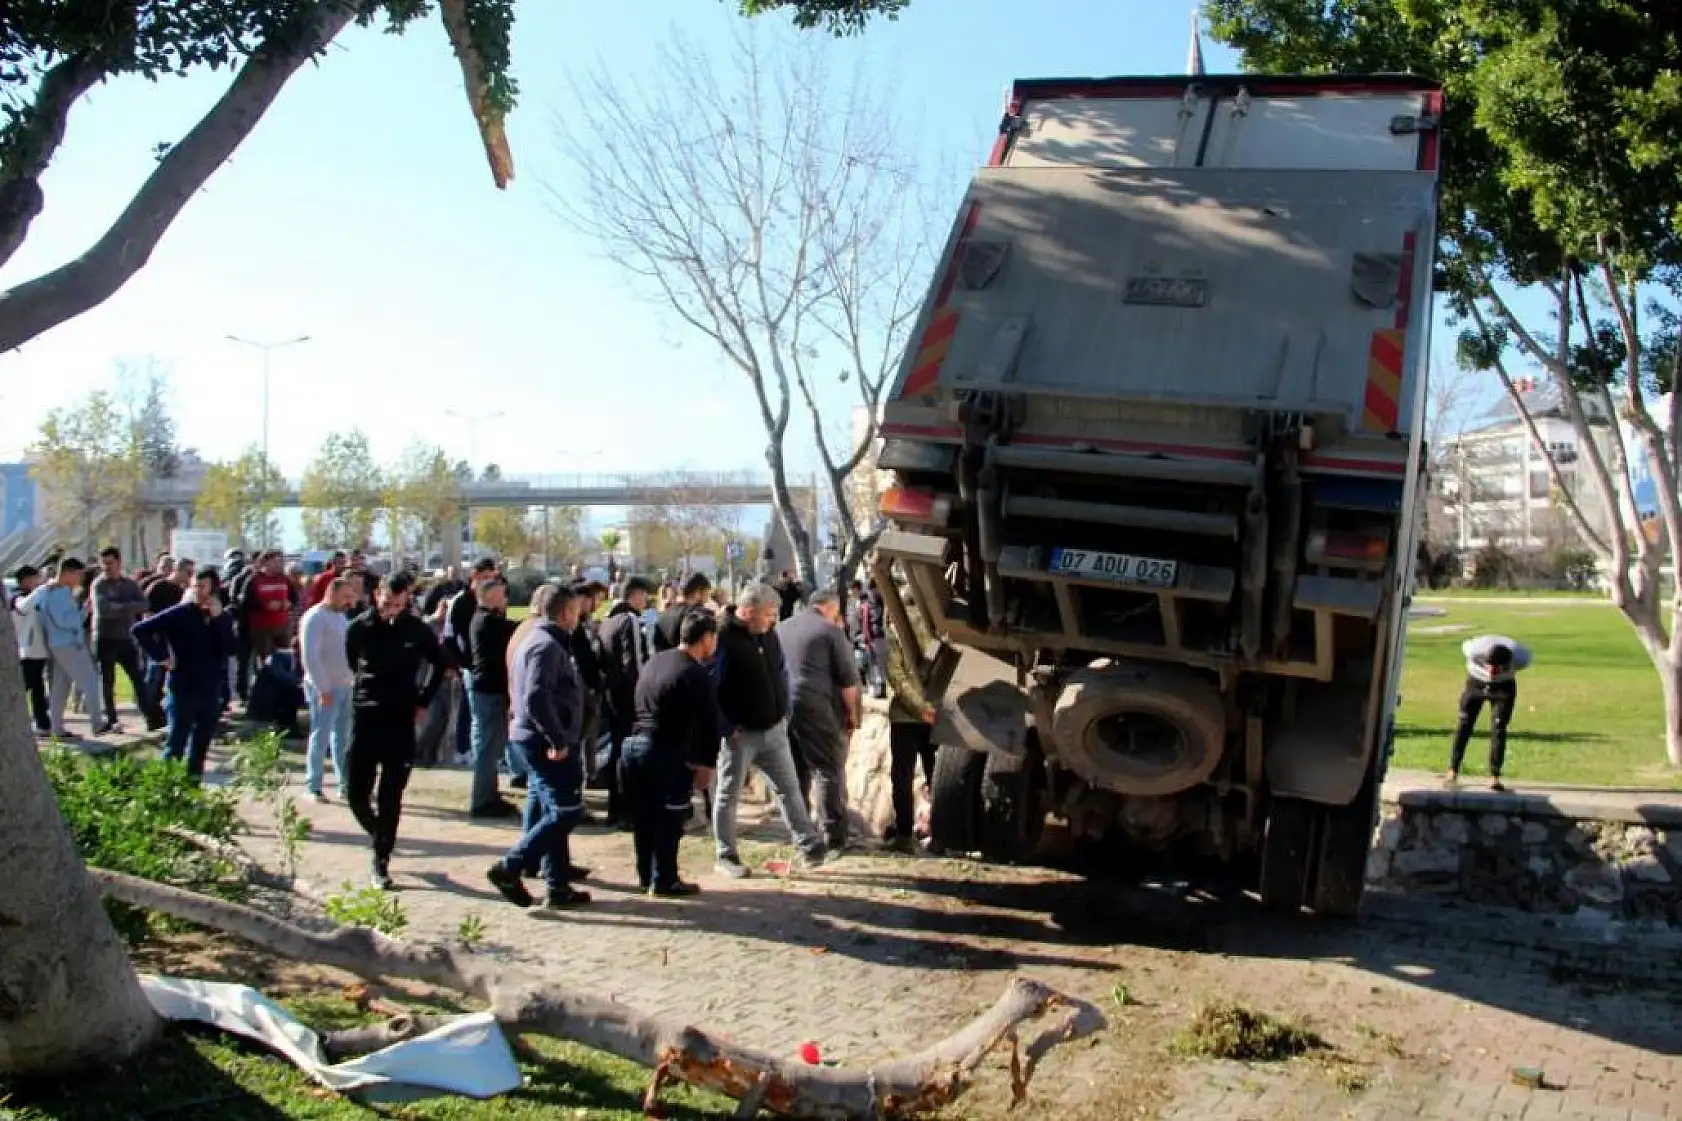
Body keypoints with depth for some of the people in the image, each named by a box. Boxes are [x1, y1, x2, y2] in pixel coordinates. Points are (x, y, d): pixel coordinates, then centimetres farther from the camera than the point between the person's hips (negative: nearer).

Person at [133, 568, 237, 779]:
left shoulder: (223, 618, 6)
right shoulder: (179, 614, -7)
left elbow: (230, 649, -7)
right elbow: (140, 629, -9)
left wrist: (219, 618, -15)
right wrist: (161, 657, -11)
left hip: (211, 689, 4)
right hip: (183, 687, -4)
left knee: (203, 740, 12)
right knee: (176, 741, -1)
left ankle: (194, 777, 22)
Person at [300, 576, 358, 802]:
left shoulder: (341, 615, 14)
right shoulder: (315, 617, -12)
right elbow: (310, 657, -18)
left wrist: (353, 679, 11)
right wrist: (323, 688, -19)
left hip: (345, 685, 8)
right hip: (325, 688, -8)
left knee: (343, 737, 11)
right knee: (320, 737, -2)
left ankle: (345, 783, 17)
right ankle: (313, 787, 5)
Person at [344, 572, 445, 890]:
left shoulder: (417, 630, -5)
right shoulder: (359, 627, -4)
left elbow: (438, 664, 11)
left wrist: (423, 701, 7)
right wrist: (367, 689, 11)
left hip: (401, 720, -1)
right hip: (365, 717, 1)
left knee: (390, 798, 0)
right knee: (356, 792, 2)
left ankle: (381, 861, 9)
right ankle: (378, 835, 30)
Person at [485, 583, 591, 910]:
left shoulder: (538, 639, 16)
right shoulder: (548, 646, -16)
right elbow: (536, 697, -28)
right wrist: (558, 740, -24)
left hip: (538, 739, 11)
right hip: (548, 742, -11)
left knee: (554, 812, 13)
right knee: (567, 811, -8)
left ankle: (559, 885, 17)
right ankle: (509, 868, -7)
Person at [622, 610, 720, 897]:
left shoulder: (655, 661, 13)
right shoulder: (696, 674, -11)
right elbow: (708, 722, -12)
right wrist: (707, 764, -2)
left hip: (634, 744, 8)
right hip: (665, 752, -8)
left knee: (643, 817, 16)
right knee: (669, 818, 4)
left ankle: (646, 876, 25)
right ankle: (664, 880, 10)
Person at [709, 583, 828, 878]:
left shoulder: (768, 634, 6)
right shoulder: (723, 640, -18)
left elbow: (781, 674, 20)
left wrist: (784, 712, 12)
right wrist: (726, 728, -18)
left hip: (774, 730, 7)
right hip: (740, 734, -7)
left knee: (789, 788, 10)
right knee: (728, 795, 6)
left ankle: (809, 846, 17)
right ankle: (725, 856, 16)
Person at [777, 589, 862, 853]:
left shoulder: (780, 628, 18)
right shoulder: (830, 631, -1)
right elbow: (848, 679, -4)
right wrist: (852, 712, 5)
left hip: (780, 707, 6)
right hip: (815, 708, -6)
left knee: (794, 772, 17)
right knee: (830, 771, 1)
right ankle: (833, 838, -1)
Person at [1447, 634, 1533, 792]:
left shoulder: (1519, 658, -34)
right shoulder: (1475, 650, -36)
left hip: (1504, 686, -1)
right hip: (1476, 682, 1)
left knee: (1498, 729, -10)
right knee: (1464, 725, -2)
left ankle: (1494, 777, -8)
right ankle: (1453, 771, 5)